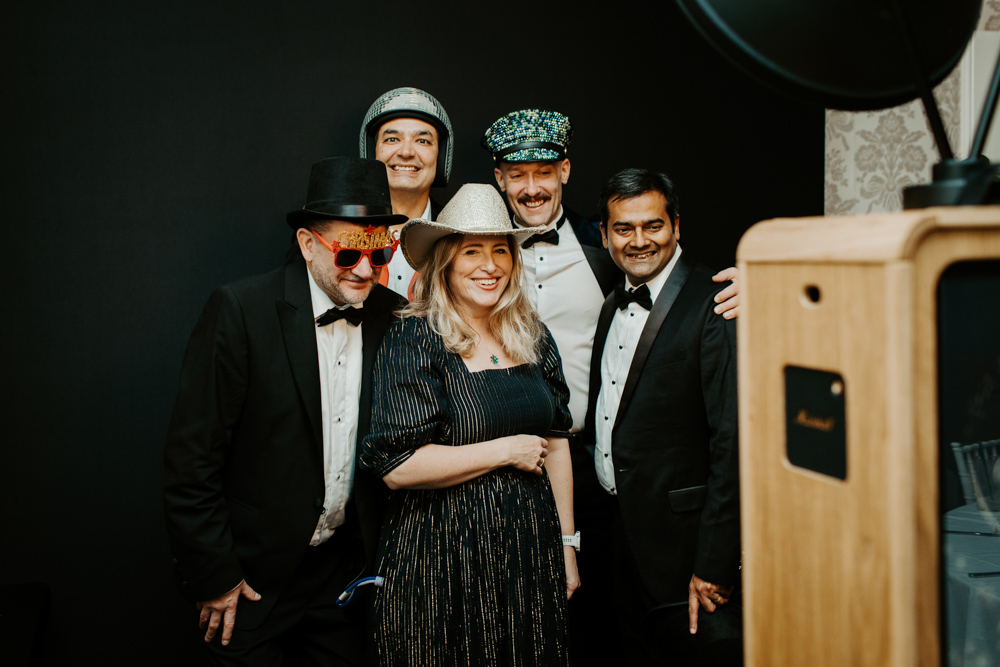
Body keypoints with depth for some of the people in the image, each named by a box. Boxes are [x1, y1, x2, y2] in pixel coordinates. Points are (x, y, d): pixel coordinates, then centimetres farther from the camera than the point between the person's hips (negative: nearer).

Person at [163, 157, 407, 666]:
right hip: (253, 575, -4)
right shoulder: (239, 310, -17)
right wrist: (212, 575, -12)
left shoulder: (392, 316, -3)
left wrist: (383, 557, 5)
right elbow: (192, 456, -15)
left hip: (345, 566, 4)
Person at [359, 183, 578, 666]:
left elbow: (556, 444, 13)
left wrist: (567, 545, 11)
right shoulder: (412, 341, -10)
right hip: (443, 560, -5)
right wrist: (506, 450, -13)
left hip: (531, 551, 5)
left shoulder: (534, 337, 7)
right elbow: (396, 467, -17)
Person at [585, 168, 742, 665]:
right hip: (622, 538, 8)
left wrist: (714, 565, -20)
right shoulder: (613, 306, 10)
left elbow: (732, 442, -20)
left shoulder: (715, 306, -16)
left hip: (685, 541, -7)